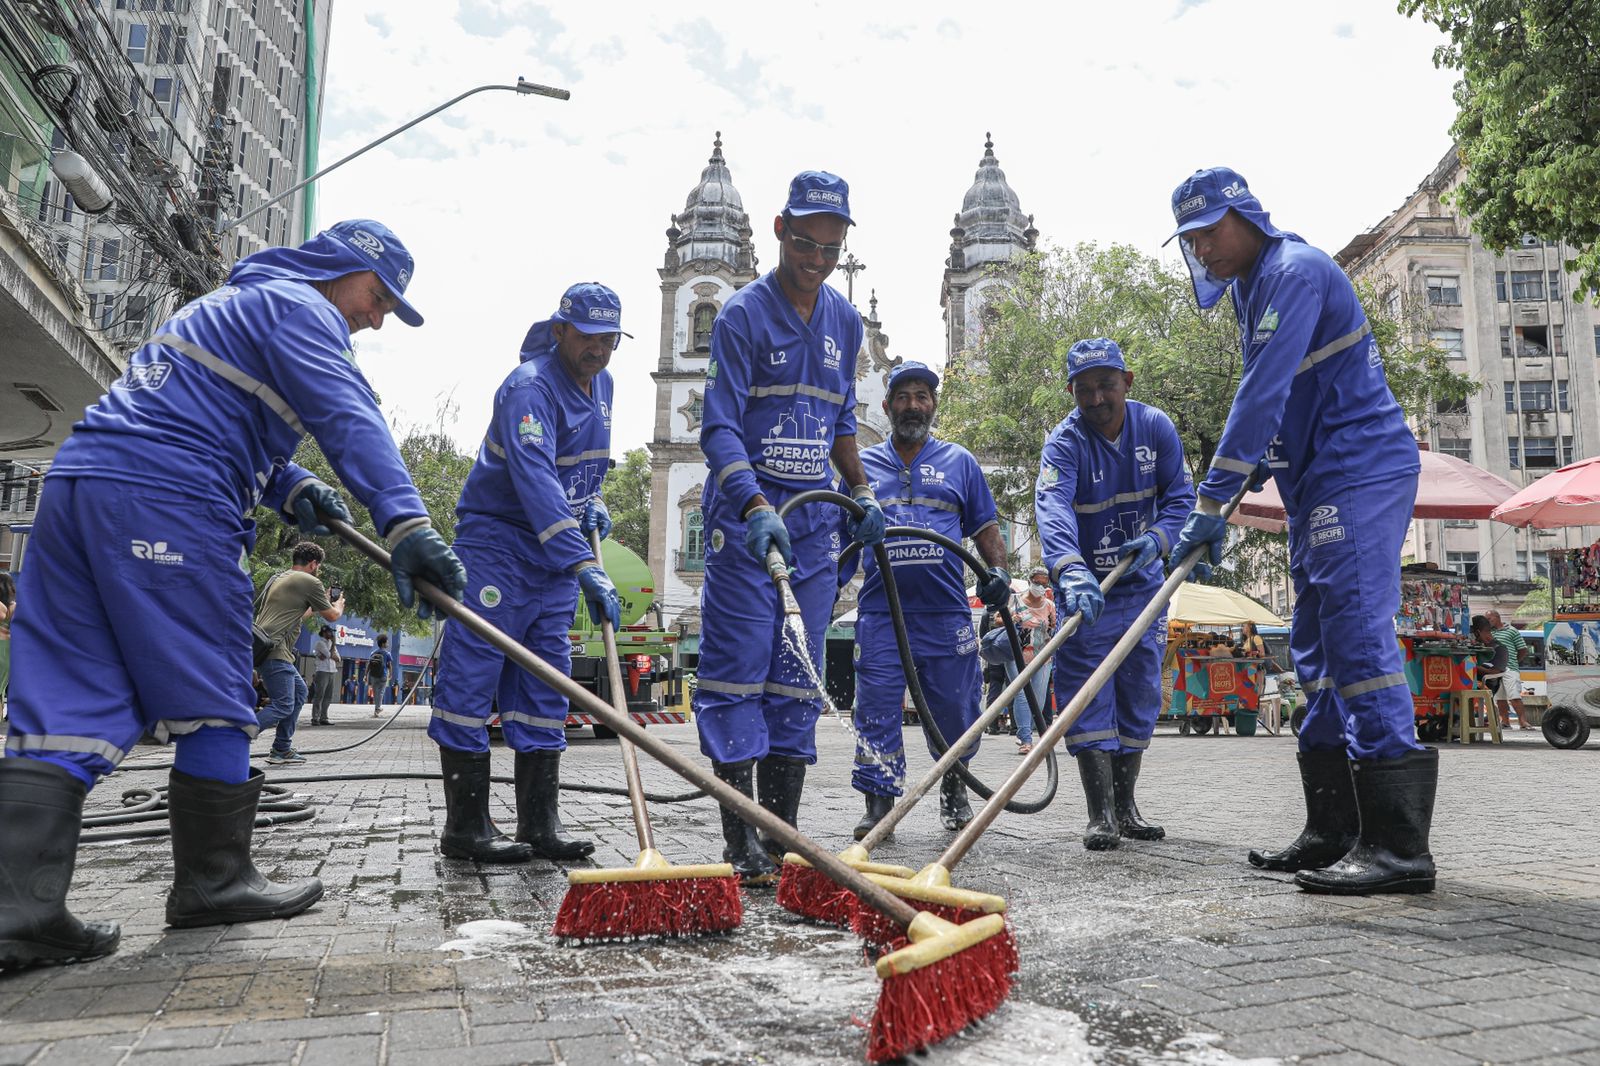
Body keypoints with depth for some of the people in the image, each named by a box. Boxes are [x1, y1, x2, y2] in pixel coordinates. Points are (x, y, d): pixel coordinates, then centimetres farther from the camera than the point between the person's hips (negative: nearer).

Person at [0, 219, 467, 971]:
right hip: (165, 499, -9)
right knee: (212, 698, 1)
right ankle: (212, 881, 11)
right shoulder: (300, 305, 1)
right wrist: (405, 523, -27)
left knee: (69, 705, 3)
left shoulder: (233, 303, 33)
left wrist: (291, 488, 16)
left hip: (76, 481, 10)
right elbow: (348, 417, -16)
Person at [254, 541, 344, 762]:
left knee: (299, 690, 19)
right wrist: (339, 605, 26)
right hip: (275, 650, -10)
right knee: (284, 706, -9)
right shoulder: (310, 582, -6)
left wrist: (323, 602, 39)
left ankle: (282, 749, 18)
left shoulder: (277, 578, 20)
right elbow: (332, 616, 5)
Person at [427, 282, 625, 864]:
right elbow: (535, 478, -36)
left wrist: (592, 502, 3)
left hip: (558, 549, 8)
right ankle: (466, 826, 6)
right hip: (497, 541, -8)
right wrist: (585, 566, -46)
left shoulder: (601, 385, 8)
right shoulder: (530, 387, -20)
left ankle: (540, 823, 14)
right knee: (472, 675, -5)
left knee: (545, 685, 8)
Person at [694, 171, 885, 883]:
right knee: (737, 672, -6)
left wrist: (861, 493, 16)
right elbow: (720, 429, -15)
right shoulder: (743, 315, -6)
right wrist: (756, 507, -28)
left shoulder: (845, 321, 14)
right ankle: (740, 844, 2)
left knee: (799, 680, 6)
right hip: (745, 514, -5)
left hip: (814, 519, 6)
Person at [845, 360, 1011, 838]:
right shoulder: (862, 464, 14)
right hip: (880, 610, 0)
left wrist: (998, 570, -2)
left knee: (955, 708, 6)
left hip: (947, 611, 0)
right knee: (877, 709, -4)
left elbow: (985, 527, 15)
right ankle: (879, 802, 6)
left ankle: (954, 790, 30)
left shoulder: (959, 461, 14)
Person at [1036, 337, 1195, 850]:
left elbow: (1180, 494, -4)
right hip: (1085, 587, -4)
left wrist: (1159, 537, -25)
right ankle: (1100, 814, 1)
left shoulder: (1155, 426, -6)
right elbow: (1053, 509, -36)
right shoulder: (1065, 442, -19)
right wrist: (1071, 571, -53)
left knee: (1140, 696, 10)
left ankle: (1126, 807, 23)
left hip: (1141, 583, 4)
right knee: (1088, 698, -7)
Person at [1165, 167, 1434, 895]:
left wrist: (1211, 502, -23)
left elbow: (1263, 393, -22)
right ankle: (1335, 833, 13)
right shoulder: (1255, 286, 19)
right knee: (1317, 648, 8)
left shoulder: (1295, 271, -13)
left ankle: (1399, 843, -13)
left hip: (1360, 473, -10)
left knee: (1357, 633, -16)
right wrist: (1257, 462, 14)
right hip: (1318, 487, 10)